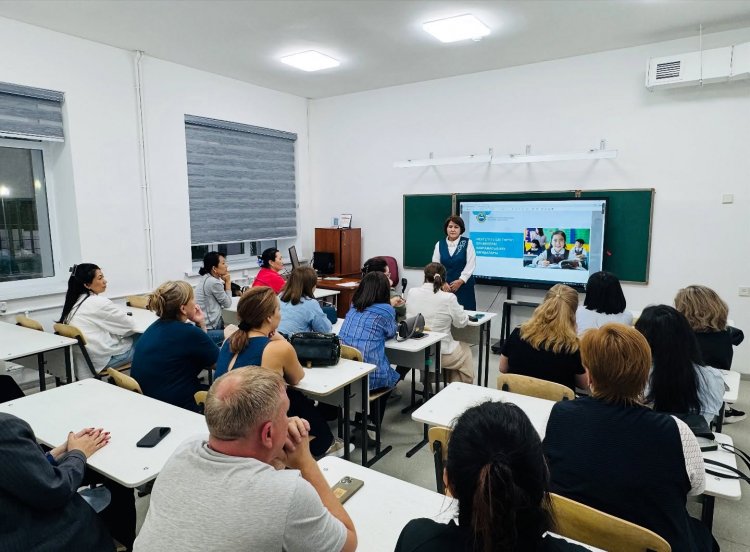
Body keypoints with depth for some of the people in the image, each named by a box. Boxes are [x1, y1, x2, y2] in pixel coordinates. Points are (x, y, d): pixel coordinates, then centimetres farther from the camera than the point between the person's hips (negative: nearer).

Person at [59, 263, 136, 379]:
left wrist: (122, 315, 7)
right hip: (102, 359, -8)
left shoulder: (75, 302, 8)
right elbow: (130, 324, -11)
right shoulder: (98, 302, -17)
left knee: (134, 339, 15)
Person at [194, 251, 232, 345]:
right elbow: (227, 304, -7)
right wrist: (228, 282, -3)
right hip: (208, 330, -10)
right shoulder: (213, 282, -20)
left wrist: (224, 282, 1)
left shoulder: (205, 278, 9)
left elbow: (222, 300, 11)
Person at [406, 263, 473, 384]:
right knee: (465, 349, 28)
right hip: (439, 353, -4)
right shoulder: (448, 298, -19)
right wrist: (458, 308, 13)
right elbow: (461, 322, -4)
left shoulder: (412, 292, -8)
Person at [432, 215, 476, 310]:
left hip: (464, 285, -2)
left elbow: (471, 265, -5)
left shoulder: (467, 243, 1)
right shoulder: (439, 244, 7)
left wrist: (460, 281, -12)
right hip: (445, 286, 2)